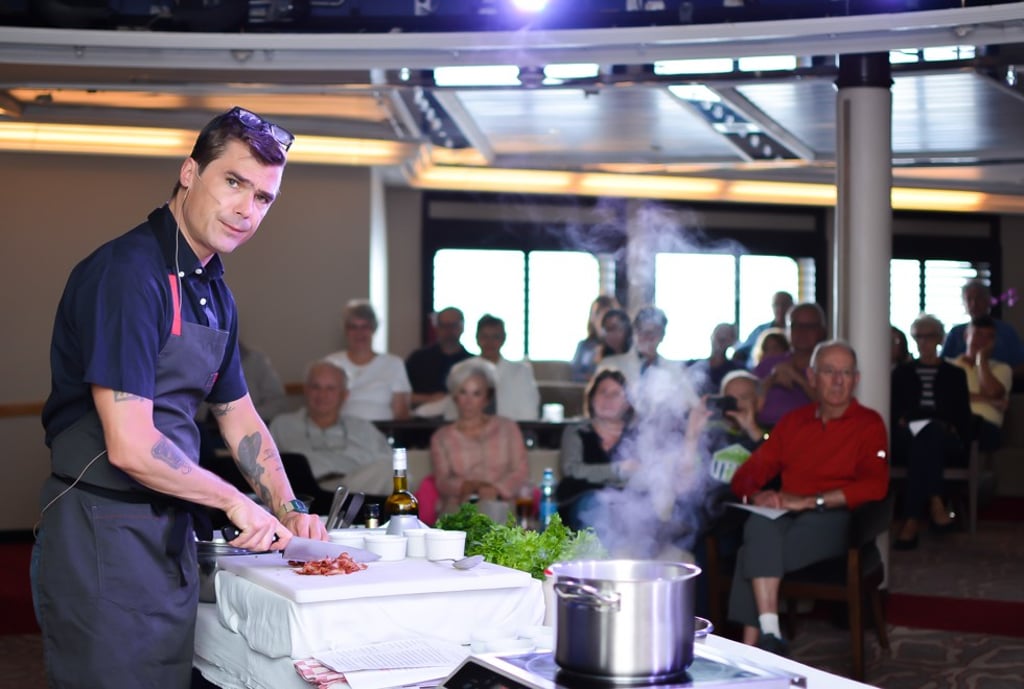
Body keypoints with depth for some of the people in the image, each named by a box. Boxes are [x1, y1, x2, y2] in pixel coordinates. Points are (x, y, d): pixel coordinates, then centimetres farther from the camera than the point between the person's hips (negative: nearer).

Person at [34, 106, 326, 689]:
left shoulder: (215, 293, 12)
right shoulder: (129, 273, -19)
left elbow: (239, 417, 23)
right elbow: (130, 446, -24)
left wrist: (287, 509, 10)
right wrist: (236, 502, -12)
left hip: (171, 537, 9)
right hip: (104, 539, -9)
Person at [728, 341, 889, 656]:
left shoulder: (869, 424, 7)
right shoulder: (793, 422, 22)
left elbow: (875, 485, -9)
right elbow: (751, 471, 17)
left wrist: (810, 501, -17)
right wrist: (756, 495, -9)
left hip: (833, 519, -4)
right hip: (786, 516, 4)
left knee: (755, 553, -32)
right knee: (760, 524, -34)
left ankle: (751, 642, -29)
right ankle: (769, 634, -39)